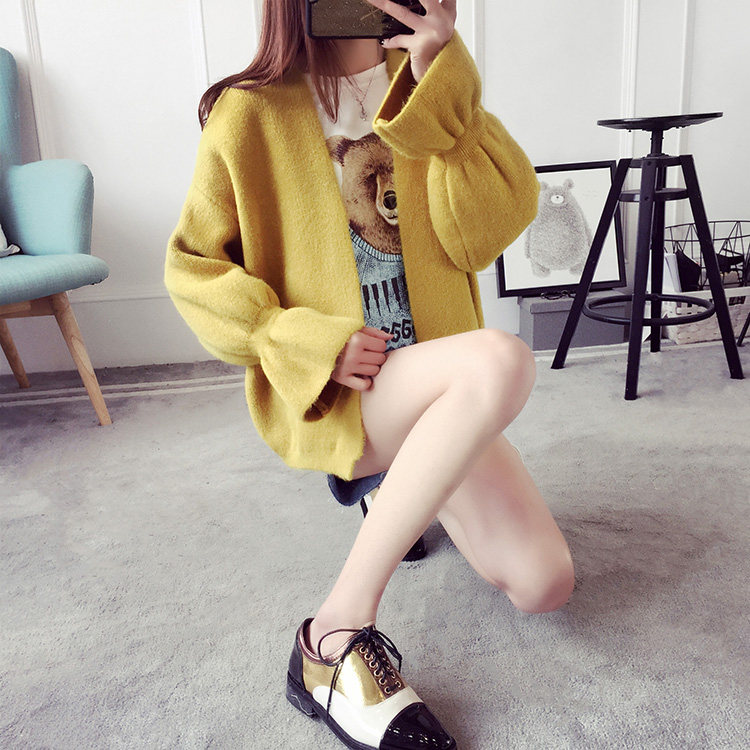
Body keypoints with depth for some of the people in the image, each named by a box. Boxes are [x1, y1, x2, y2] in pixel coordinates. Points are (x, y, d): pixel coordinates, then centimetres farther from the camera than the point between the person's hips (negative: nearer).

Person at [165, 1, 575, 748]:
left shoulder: (425, 86, 6)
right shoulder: (251, 112, -6)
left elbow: (485, 233, -8)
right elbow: (192, 267, -3)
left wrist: (442, 86, -17)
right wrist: (305, 343, -16)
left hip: (437, 392, 5)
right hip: (327, 398, -5)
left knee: (542, 584, -6)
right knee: (501, 359, -34)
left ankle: (398, 480, 23)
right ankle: (335, 637, -25)